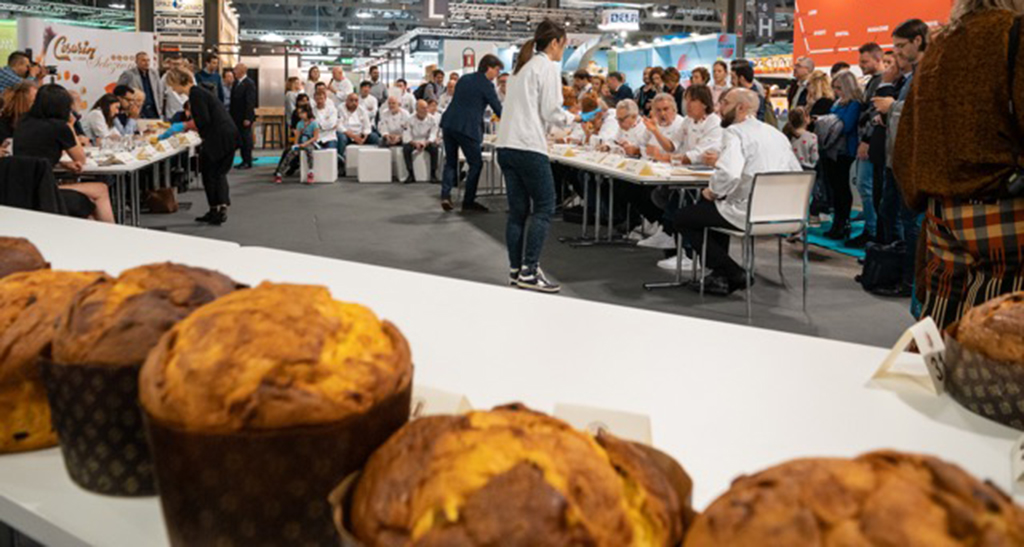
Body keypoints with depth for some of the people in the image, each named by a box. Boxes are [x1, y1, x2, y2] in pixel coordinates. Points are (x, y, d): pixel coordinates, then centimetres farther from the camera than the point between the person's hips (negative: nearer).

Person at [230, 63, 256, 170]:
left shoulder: (249, 84, -12)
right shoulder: (236, 82, 13)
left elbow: (250, 102, -16)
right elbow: (233, 100, 15)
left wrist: (247, 118, -19)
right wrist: (231, 115, 11)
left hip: (245, 118, -8)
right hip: (237, 117, 8)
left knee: (246, 138, -2)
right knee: (240, 138, 9)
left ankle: (248, 162, 4)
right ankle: (244, 160, 16)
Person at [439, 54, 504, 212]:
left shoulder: (464, 79, 18)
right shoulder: (486, 84, -4)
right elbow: (498, 109, -5)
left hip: (448, 123, 7)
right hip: (466, 127, -7)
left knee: (451, 162, 16)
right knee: (476, 164, 4)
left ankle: (445, 195, 0)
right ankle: (468, 202, 4)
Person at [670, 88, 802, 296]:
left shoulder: (735, 132, -12)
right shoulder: (776, 134, 14)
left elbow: (729, 174, -31)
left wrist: (712, 191, -7)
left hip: (746, 214, -9)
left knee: (681, 219, 8)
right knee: (712, 206, 33)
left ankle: (734, 274, 6)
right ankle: (719, 275, 26)